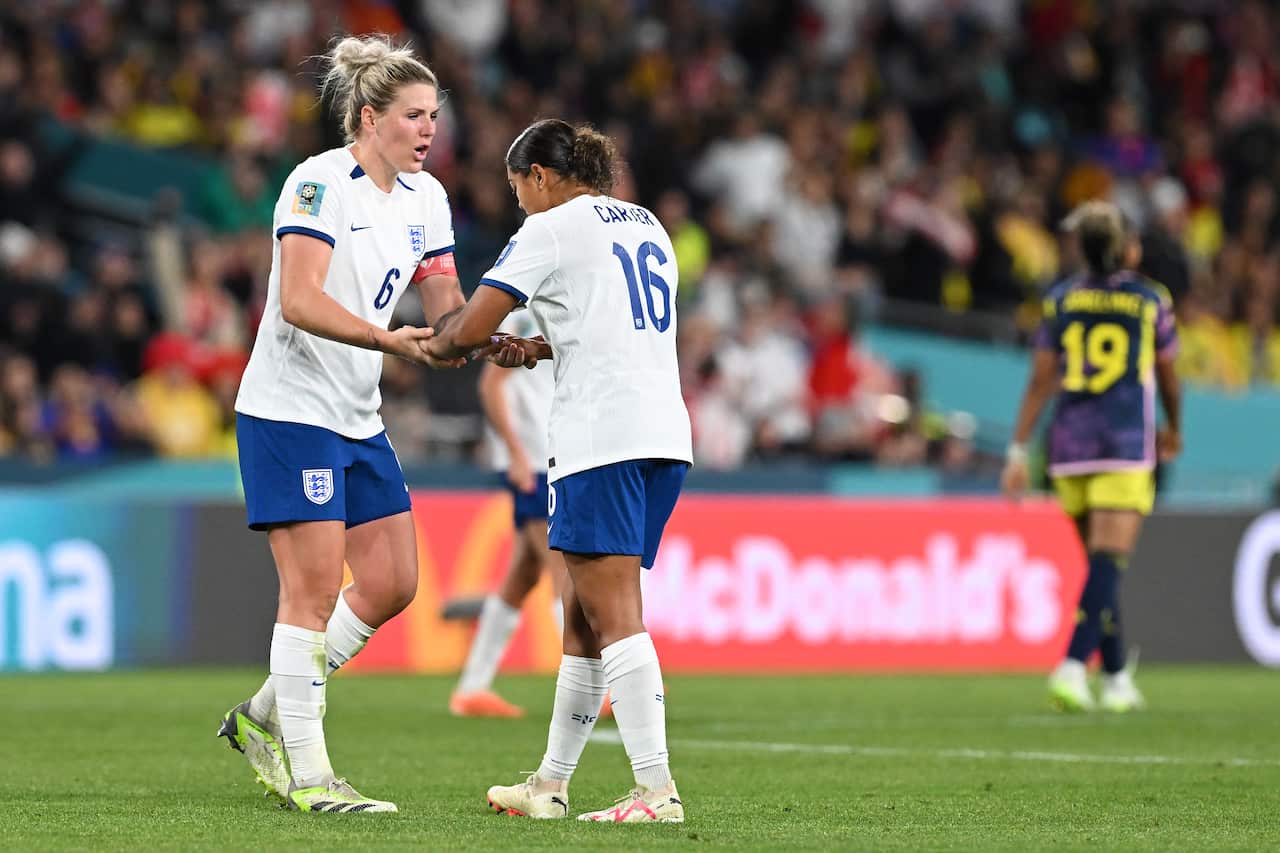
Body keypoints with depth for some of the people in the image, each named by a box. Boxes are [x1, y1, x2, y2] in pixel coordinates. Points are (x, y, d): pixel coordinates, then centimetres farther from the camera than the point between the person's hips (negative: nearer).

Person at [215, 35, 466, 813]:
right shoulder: (320, 183, -15)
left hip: (360, 420, 9)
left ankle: (263, 718, 20)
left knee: (393, 584, 6)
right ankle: (306, 774, -3)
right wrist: (390, 339, -34)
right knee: (315, 588, -9)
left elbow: (446, 303, 10)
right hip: (290, 411, -8)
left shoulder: (425, 196, 9)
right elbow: (298, 300, -25)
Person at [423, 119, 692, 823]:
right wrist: (540, 348, 23)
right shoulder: (647, 224, 21)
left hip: (600, 435, -8)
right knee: (584, 612, 14)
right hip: (664, 432, 8)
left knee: (613, 615, -10)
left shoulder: (549, 230, -2)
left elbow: (468, 330, -4)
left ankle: (657, 791, -18)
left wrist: (431, 344, 18)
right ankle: (550, 785, 19)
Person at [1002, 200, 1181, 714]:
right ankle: (1073, 666, -27)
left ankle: (1117, 678, 20)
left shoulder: (1059, 300, 5)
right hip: (1126, 443, -3)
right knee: (1108, 563, -10)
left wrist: (1018, 450, 2)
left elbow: (1040, 381, 1)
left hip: (1070, 442, 3)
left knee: (1101, 563, 15)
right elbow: (1167, 378, 14)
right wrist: (1173, 430, 32)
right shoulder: (1151, 300, 2)